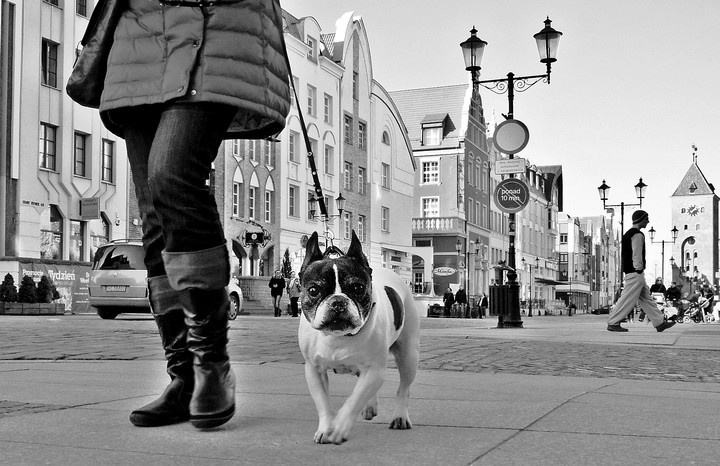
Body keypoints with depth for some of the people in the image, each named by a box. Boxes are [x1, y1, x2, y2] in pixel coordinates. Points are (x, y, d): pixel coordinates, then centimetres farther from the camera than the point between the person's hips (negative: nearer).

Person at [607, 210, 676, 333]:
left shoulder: (628, 234, 18)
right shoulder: (637, 235, -12)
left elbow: (623, 254, 21)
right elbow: (637, 255, -18)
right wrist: (639, 270, -17)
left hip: (629, 271, 11)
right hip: (635, 272, -11)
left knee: (647, 298, 12)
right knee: (628, 299, -7)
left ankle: (660, 322, 16)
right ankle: (613, 323, -5)